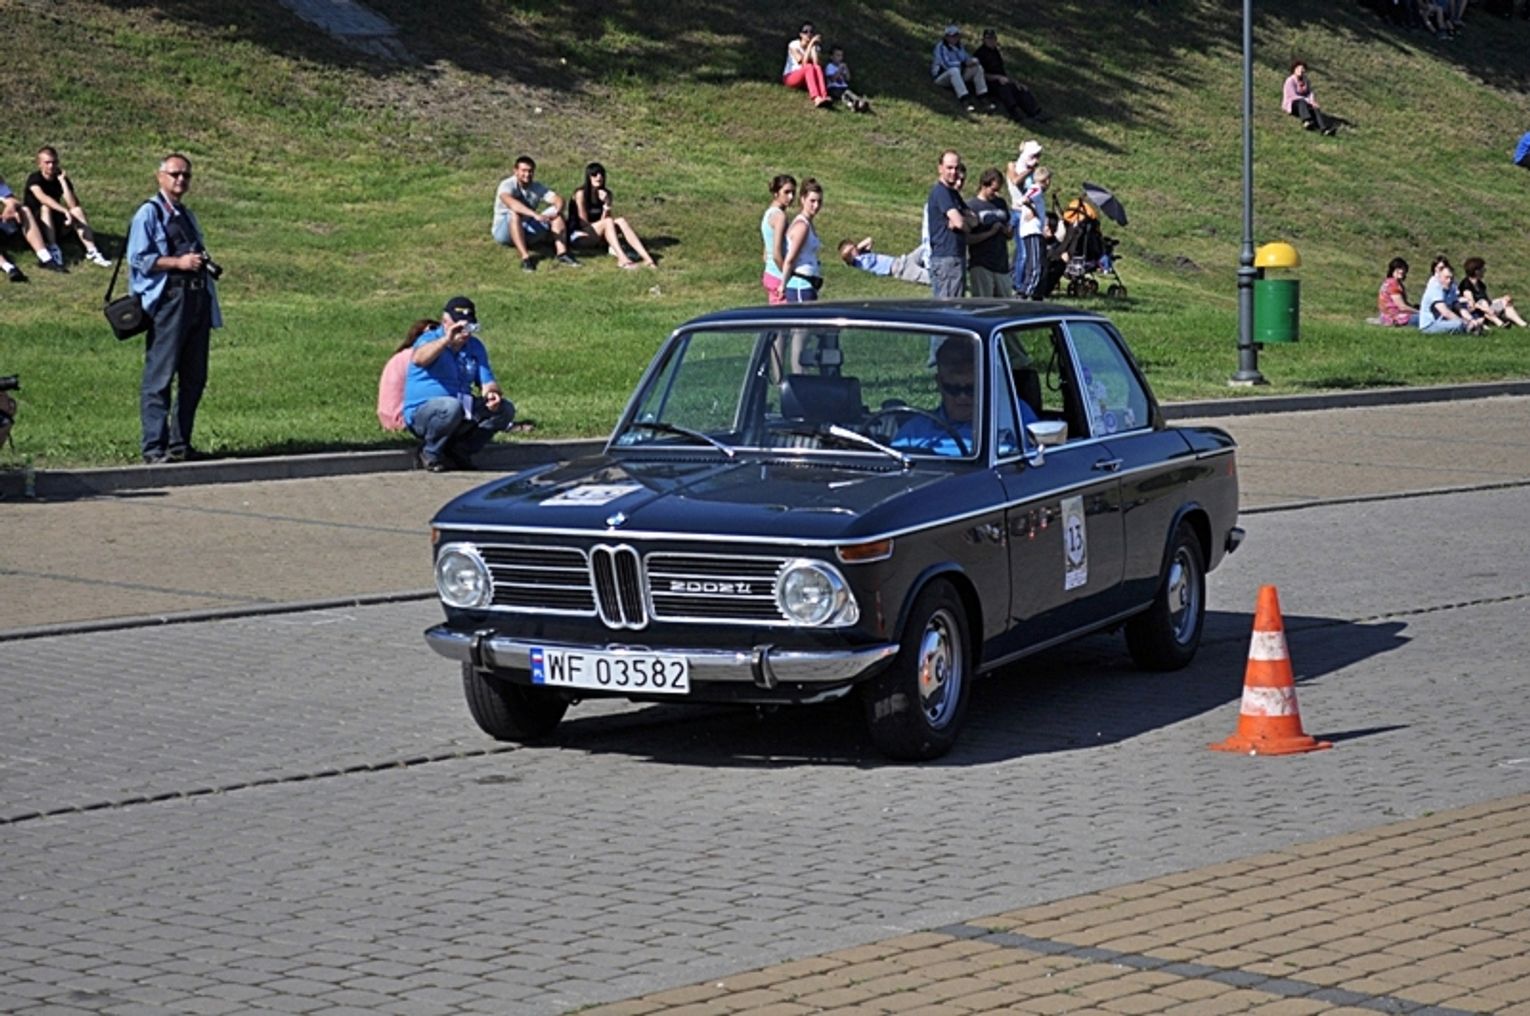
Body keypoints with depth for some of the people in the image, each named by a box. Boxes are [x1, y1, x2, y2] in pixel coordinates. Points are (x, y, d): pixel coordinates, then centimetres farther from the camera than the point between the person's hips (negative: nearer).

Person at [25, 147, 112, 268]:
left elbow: (73, 205, -16)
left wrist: (63, 181, -18)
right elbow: (42, 198, -34)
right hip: (35, 225, -4)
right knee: (45, 208, -33)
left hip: (56, 224, 4)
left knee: (78, 210, -20)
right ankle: (53, 249, -41)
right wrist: (65, 211, -45)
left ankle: (91, 252, -32)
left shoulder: (61, 179, 0)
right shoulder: (35, 178, -12)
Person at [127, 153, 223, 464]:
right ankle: (154, 447, -7)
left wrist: (205, 263, 14)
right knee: (159, 377, -8)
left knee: (194, 378, 9)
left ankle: (180, 443, 17)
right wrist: (177, 262, -17)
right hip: (167, 300, -8)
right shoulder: (148, 214, -2)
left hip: (197, 299, 8)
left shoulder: (187, 216, 22)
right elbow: (138, 258, -10)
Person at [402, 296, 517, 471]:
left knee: (506, 409, -7)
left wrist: (491, 392, -17)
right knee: (452, 406, -39)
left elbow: (487, 382, 8)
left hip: (463, 414, 7)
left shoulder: (475, 347, 12)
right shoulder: (430, 339, -8)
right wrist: (447, 340, -43)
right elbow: (417, 360, -32)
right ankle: (430, 453, -11)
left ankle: (459, 451, 1)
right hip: (422, 414, -7)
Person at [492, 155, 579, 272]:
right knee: (515, 213, -37)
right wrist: (535, 215, -50)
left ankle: (562, 253, -25)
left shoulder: (537, 188, 0)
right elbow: (510, 202, -40)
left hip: (528, 230, 5)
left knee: (556, 211, -11)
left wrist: (556, 212, -36)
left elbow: (558, 200, -11)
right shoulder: (507, 185, -18)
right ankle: (525, 257, -43)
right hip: (504, 231, -5)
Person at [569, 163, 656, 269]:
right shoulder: (581, 193, -12)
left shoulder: (606, 193, 5)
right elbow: (584, 221, -13)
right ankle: (622, 259, -50)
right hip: (579, 233, -6)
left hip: (595, 232, 6)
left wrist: (606, 204, -18)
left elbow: (604, 219, -4)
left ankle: (646, 257, -37)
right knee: (608, 222, -30)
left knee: (620, 221, -21)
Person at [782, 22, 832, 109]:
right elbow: (803, 63, -22)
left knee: (817, 67, -29)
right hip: (790, 78, -3)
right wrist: (810, 44, -23)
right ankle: (816, 99, -55)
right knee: (809, 67, -33)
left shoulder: (815, 47, 3)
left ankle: (824, 97, -52)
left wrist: (814, 48, -18)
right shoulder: (793, 45, -6)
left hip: (806, 81, 3)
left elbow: (817, 64, -16)